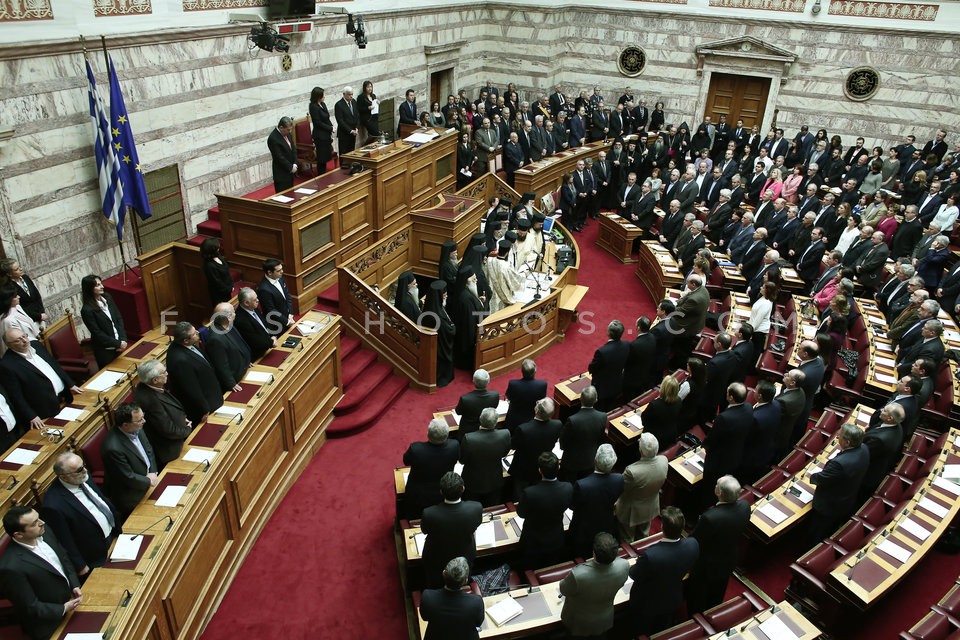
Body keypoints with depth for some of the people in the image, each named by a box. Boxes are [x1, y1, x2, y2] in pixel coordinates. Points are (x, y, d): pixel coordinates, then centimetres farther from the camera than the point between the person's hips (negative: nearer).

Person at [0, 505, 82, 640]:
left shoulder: (45, 532, -10)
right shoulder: (11, 567, -29)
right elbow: (30, 608, -20)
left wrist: (75, 585, -3)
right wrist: (63, 609, -15)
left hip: (71, 598, 6)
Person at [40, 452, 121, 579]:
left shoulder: (84, 477, -8)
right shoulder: (54, 505, -31)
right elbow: (65, 543, -20)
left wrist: (118, 526, 14)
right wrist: (82, 568, -10)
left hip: (114, 535, 7)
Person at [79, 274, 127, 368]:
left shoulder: (107, 298, 0)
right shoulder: (87, 310, -17)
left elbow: (119, 318, 2)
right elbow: (97, 333, -16)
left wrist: (123, 339, -8)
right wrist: (118, 344, -15)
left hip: (119, 345, 5)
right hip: (104, 350, -5)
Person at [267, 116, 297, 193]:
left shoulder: (287, 133, 4)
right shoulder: (273, 138, -21)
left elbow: (293, 149, 10)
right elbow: (279, 157, -20)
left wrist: (295, 164, -2)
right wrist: (291, 167, -13)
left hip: (291, 170, 8)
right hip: (282, 174, -8)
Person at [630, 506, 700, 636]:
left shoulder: (649, 555, -45)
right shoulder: (693, 544, -30)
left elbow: (635, 575, -23)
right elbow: (688, 568, -7)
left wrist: (635, 565, -2)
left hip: (647, 604, -4)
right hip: (673, 600, 4)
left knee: (643, 634, 28)